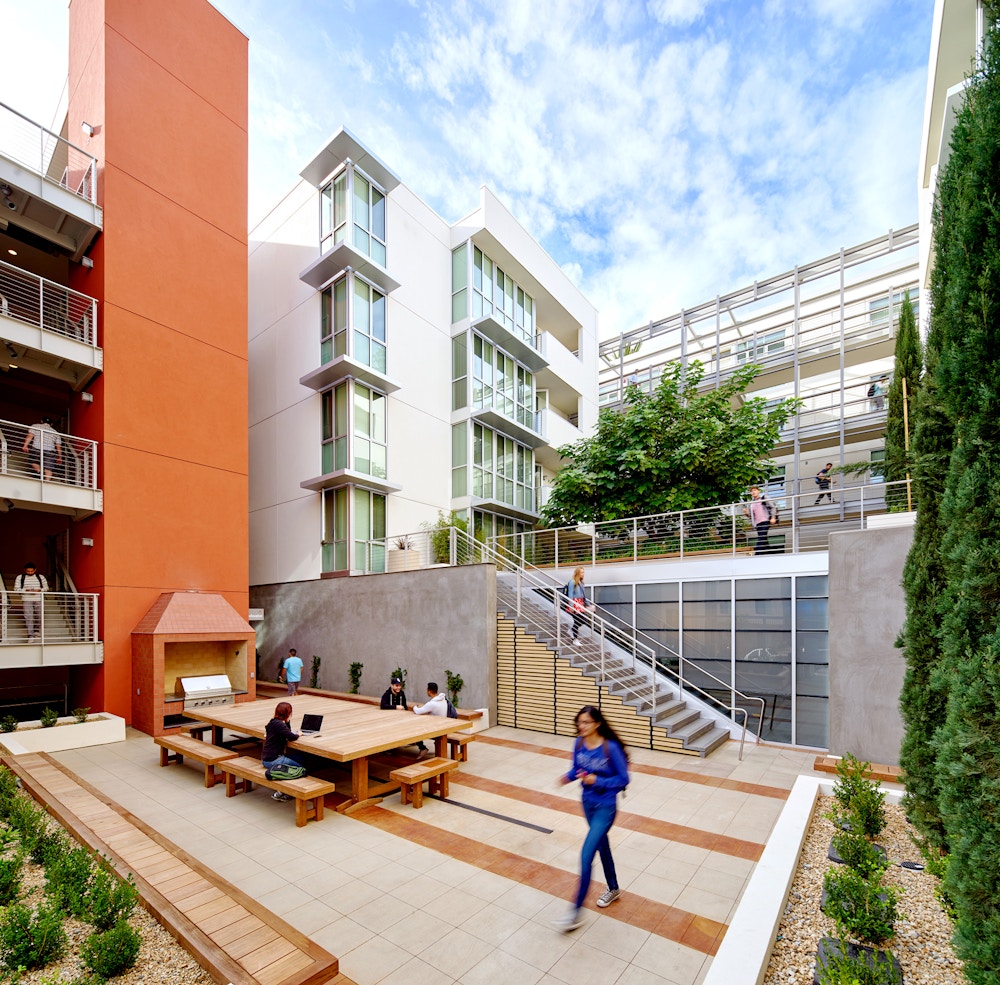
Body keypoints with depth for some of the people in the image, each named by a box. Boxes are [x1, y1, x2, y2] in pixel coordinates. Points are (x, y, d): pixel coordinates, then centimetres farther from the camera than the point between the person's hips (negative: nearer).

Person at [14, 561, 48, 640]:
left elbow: (46, 587, 11)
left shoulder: (41, 577, 8)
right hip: (26, 600, -2)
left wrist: (39, 590, -9)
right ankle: (30, 635, -11)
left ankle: (36, 632, 27)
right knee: (28, 617, -10)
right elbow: (16, 589, 1)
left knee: (38, 617, 7)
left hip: (38, 600, 2)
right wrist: (27, 590, -15)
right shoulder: (20, 577, 4)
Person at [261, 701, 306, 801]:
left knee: (299, 759, 17)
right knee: (301, 767, -6)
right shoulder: (278, 724, -20)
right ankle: (280, 793, -1)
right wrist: (298, 734, -3)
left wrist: (287, 721, 6)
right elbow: (291, 737, -24)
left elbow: (288, 731, 20)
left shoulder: (274, 722, 10)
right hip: (272, 761, -10)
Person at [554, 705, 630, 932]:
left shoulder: (611, 748, -26)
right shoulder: (579, 743, -9)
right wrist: (568, 776, -17)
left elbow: (623, 779, -17)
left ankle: (577, 911, 9)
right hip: (587, 803, 6)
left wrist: (597, 781, -27)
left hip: (605, 807, -6)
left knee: (586, 856, -6)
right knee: (602, 846, 25)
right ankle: (613, 889, 49)